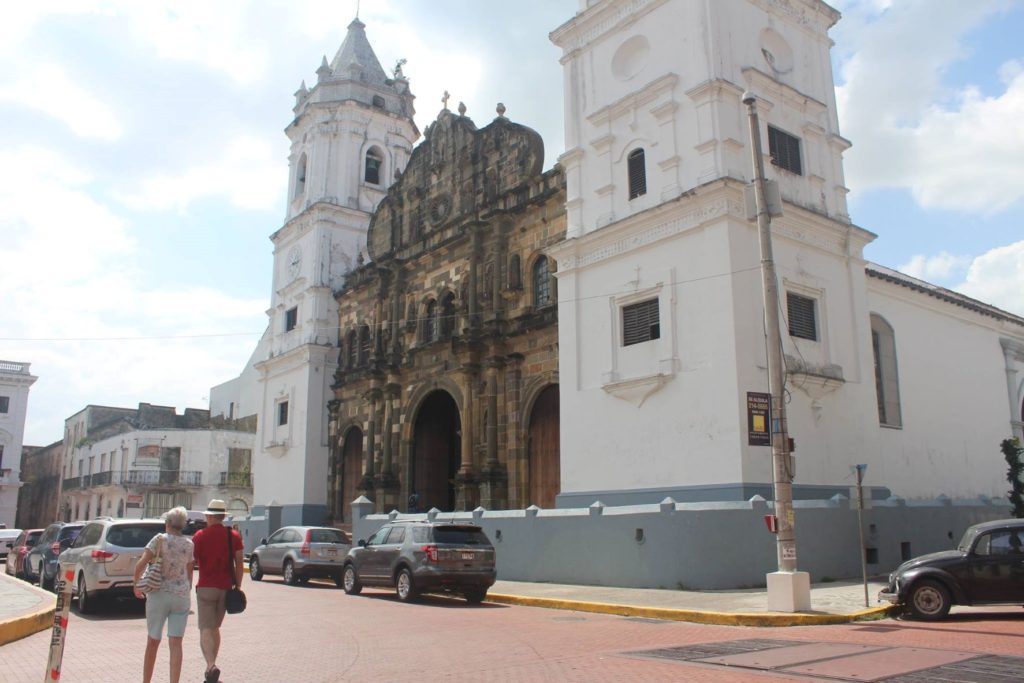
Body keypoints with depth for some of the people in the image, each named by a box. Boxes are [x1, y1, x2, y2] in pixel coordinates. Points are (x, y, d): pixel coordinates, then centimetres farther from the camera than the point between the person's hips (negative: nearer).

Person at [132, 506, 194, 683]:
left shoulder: (160, 539, -5)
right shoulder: (189, 544, 5)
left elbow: (140, 564, -13)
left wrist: (136, 584, 1)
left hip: (159, 594, -2)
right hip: (182, 595, 2)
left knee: (153, 642, 12)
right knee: (175, 643, 3)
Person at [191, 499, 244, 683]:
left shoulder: (200, 535, -4)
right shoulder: (234, 536, 4)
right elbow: (239, 563, 1)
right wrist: (238, 586, 8)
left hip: (206, 587, -4)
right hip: (226, 587, 4)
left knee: (206, 629, -4)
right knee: (215, 627, 19)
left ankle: (211, 666, -24)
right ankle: (211, 668, 24)